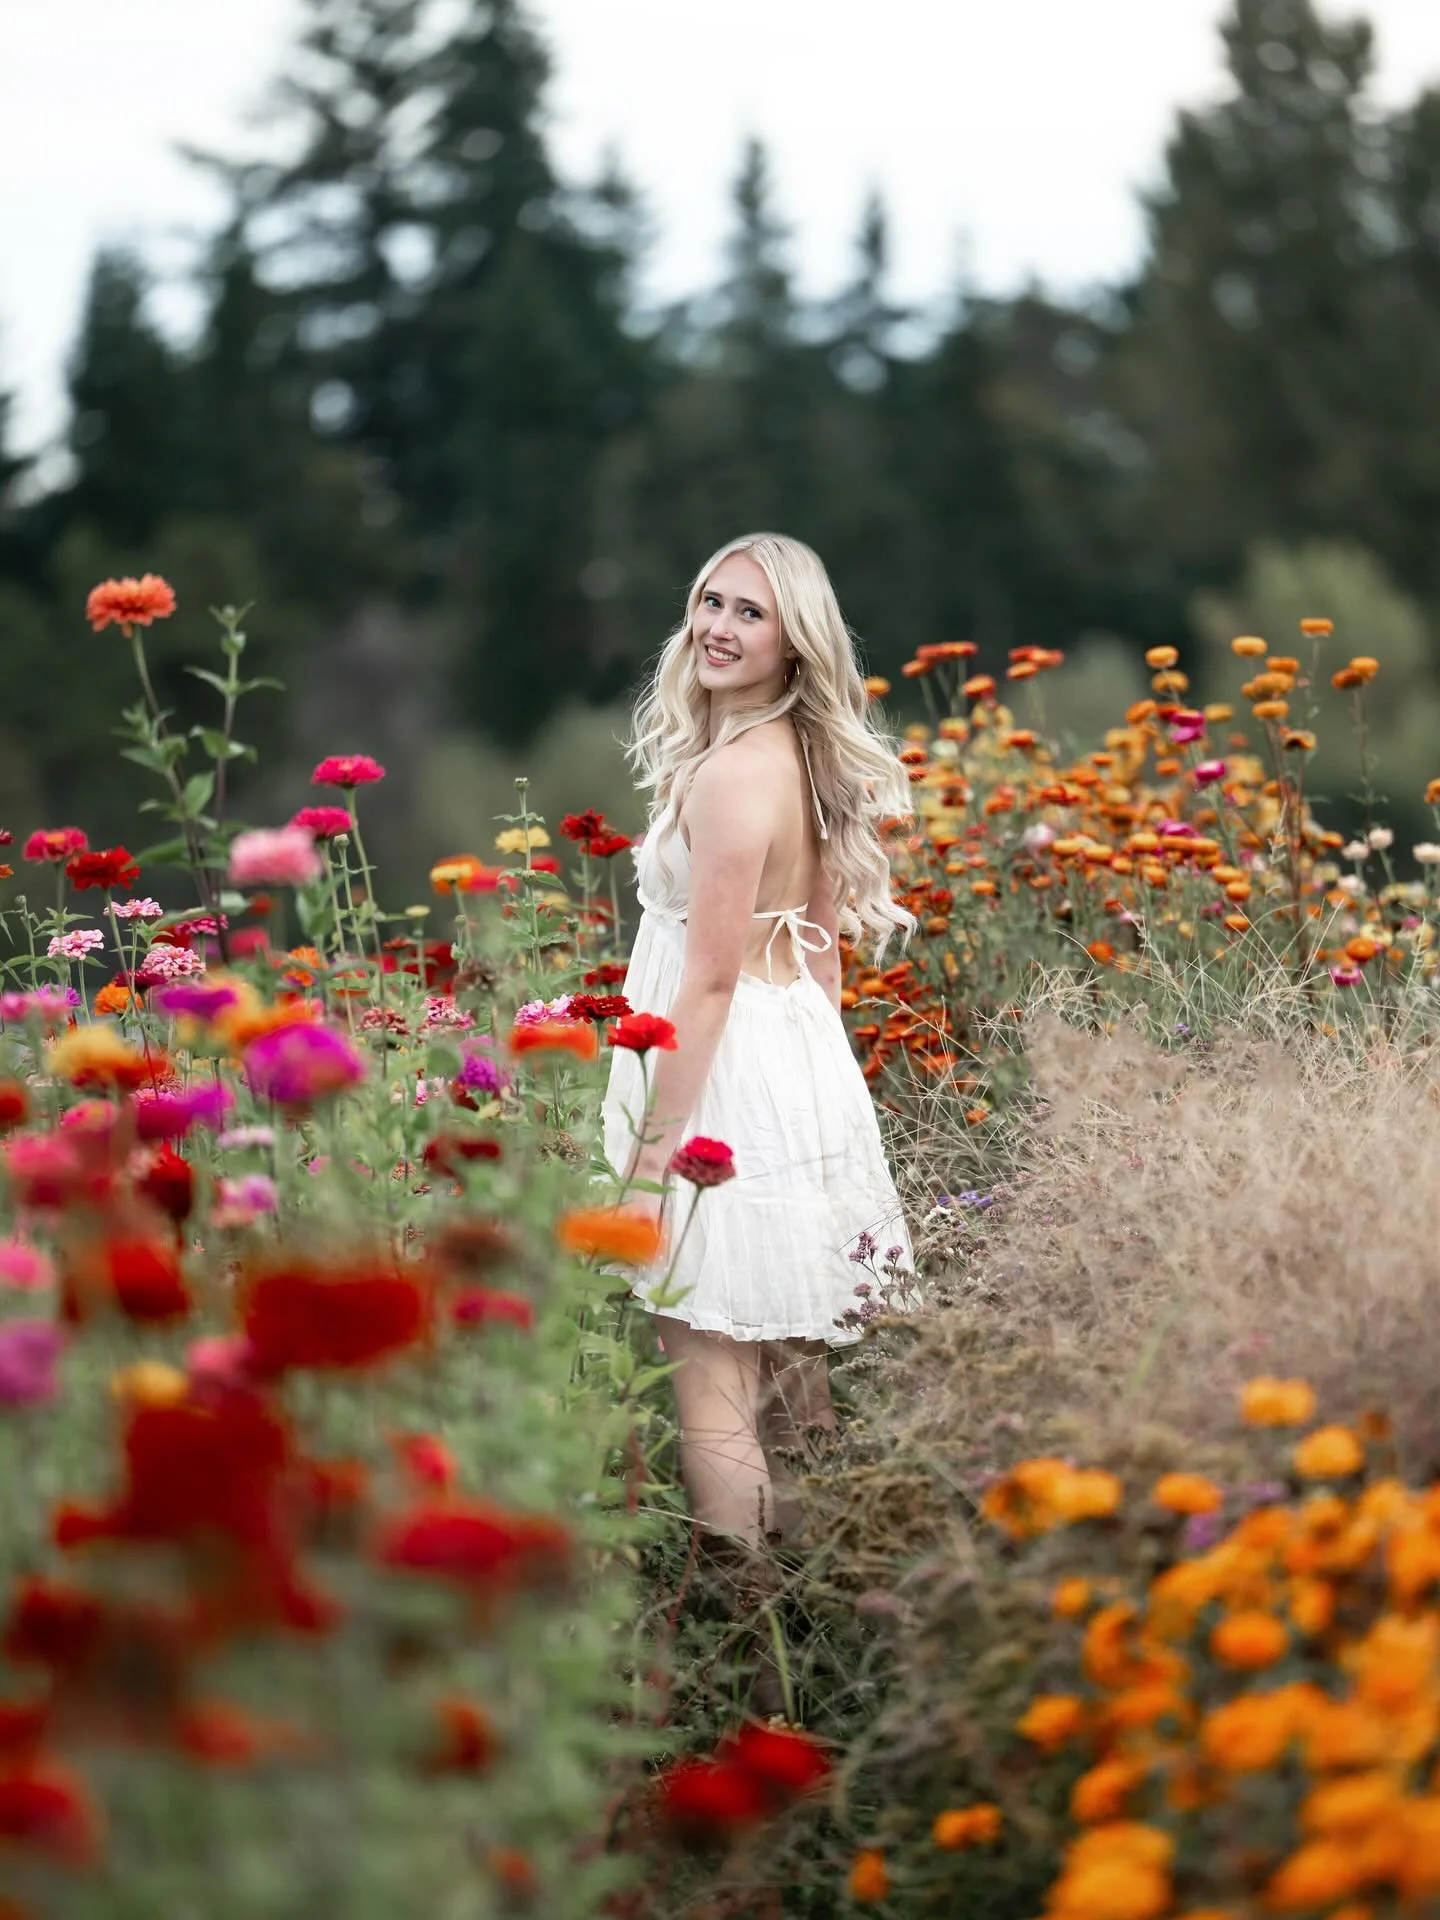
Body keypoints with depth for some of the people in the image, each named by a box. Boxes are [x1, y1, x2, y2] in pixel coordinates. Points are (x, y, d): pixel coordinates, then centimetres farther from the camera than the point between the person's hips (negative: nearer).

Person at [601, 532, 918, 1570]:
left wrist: (653, 1143, -16)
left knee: (713, 1390, -4)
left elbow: (710, 977, -19)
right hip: (806, 1065, 10)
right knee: (789, 1364, 18)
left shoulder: (732, 772, -18)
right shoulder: (806, 758, 10)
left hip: (729, 1085, -10)